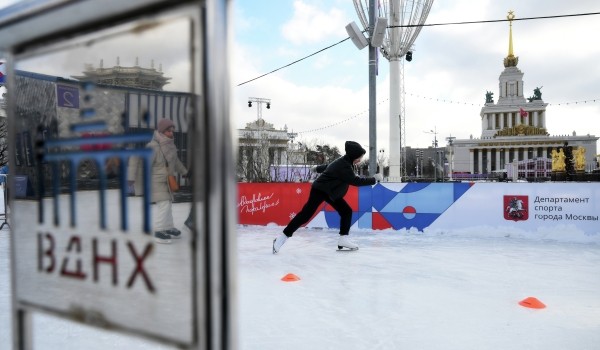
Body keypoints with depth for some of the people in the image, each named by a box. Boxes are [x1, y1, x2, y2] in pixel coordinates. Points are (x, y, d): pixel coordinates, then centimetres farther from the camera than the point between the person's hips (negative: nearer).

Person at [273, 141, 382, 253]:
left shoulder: (343, 161, 4)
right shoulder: (343, 166, -27)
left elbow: (328, 166, 20)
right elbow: (355, 181, -28)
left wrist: (317, 168, 38)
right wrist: (374, 179, -20)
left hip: (331, 192, 10)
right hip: (319, 190, -10)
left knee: (347, 211, 2)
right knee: (306, 214, -13)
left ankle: (343, 239, 5)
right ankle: (281, 238, -8)